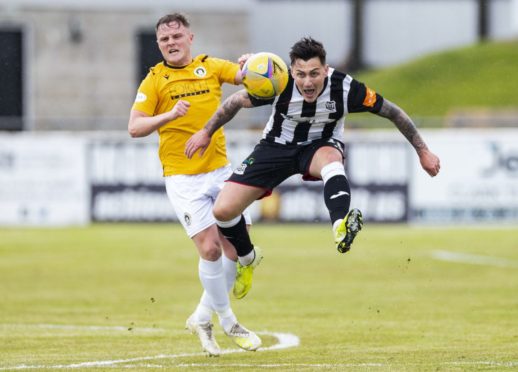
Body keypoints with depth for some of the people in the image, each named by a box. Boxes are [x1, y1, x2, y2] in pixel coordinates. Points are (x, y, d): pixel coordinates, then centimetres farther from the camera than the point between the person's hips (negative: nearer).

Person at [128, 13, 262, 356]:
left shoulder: (210, 67, 7)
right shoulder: (155, 80, -2)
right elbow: (134, 128, -7)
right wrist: (169, 115, -23)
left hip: (220, 170, 4)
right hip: (183, 179, -4)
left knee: (237, 247, 1)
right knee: (210, 248, -12)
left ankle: (202, 318, 19)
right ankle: (228, 322, 8)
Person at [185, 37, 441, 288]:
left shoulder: (345, 89, -26)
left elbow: (393, 113, -13)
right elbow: (237, 101, -6)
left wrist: (423, 151, -8)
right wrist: (207, 132, 2)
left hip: (321, 146, -1)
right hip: (277, 146, 2)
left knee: (331, 158, -42)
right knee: (223, 211, -9)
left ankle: (340, 227, -63)